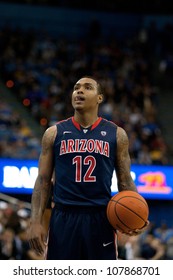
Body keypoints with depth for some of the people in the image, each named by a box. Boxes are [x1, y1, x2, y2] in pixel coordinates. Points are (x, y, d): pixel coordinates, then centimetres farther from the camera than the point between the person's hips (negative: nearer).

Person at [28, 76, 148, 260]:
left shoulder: (116, 134, 6)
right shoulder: (54, 133, 7)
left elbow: (125, 182, 8)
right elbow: (43, 181, 6)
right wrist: (35, 221, -5)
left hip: (100, 219, 0)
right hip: (63, 219, 0)